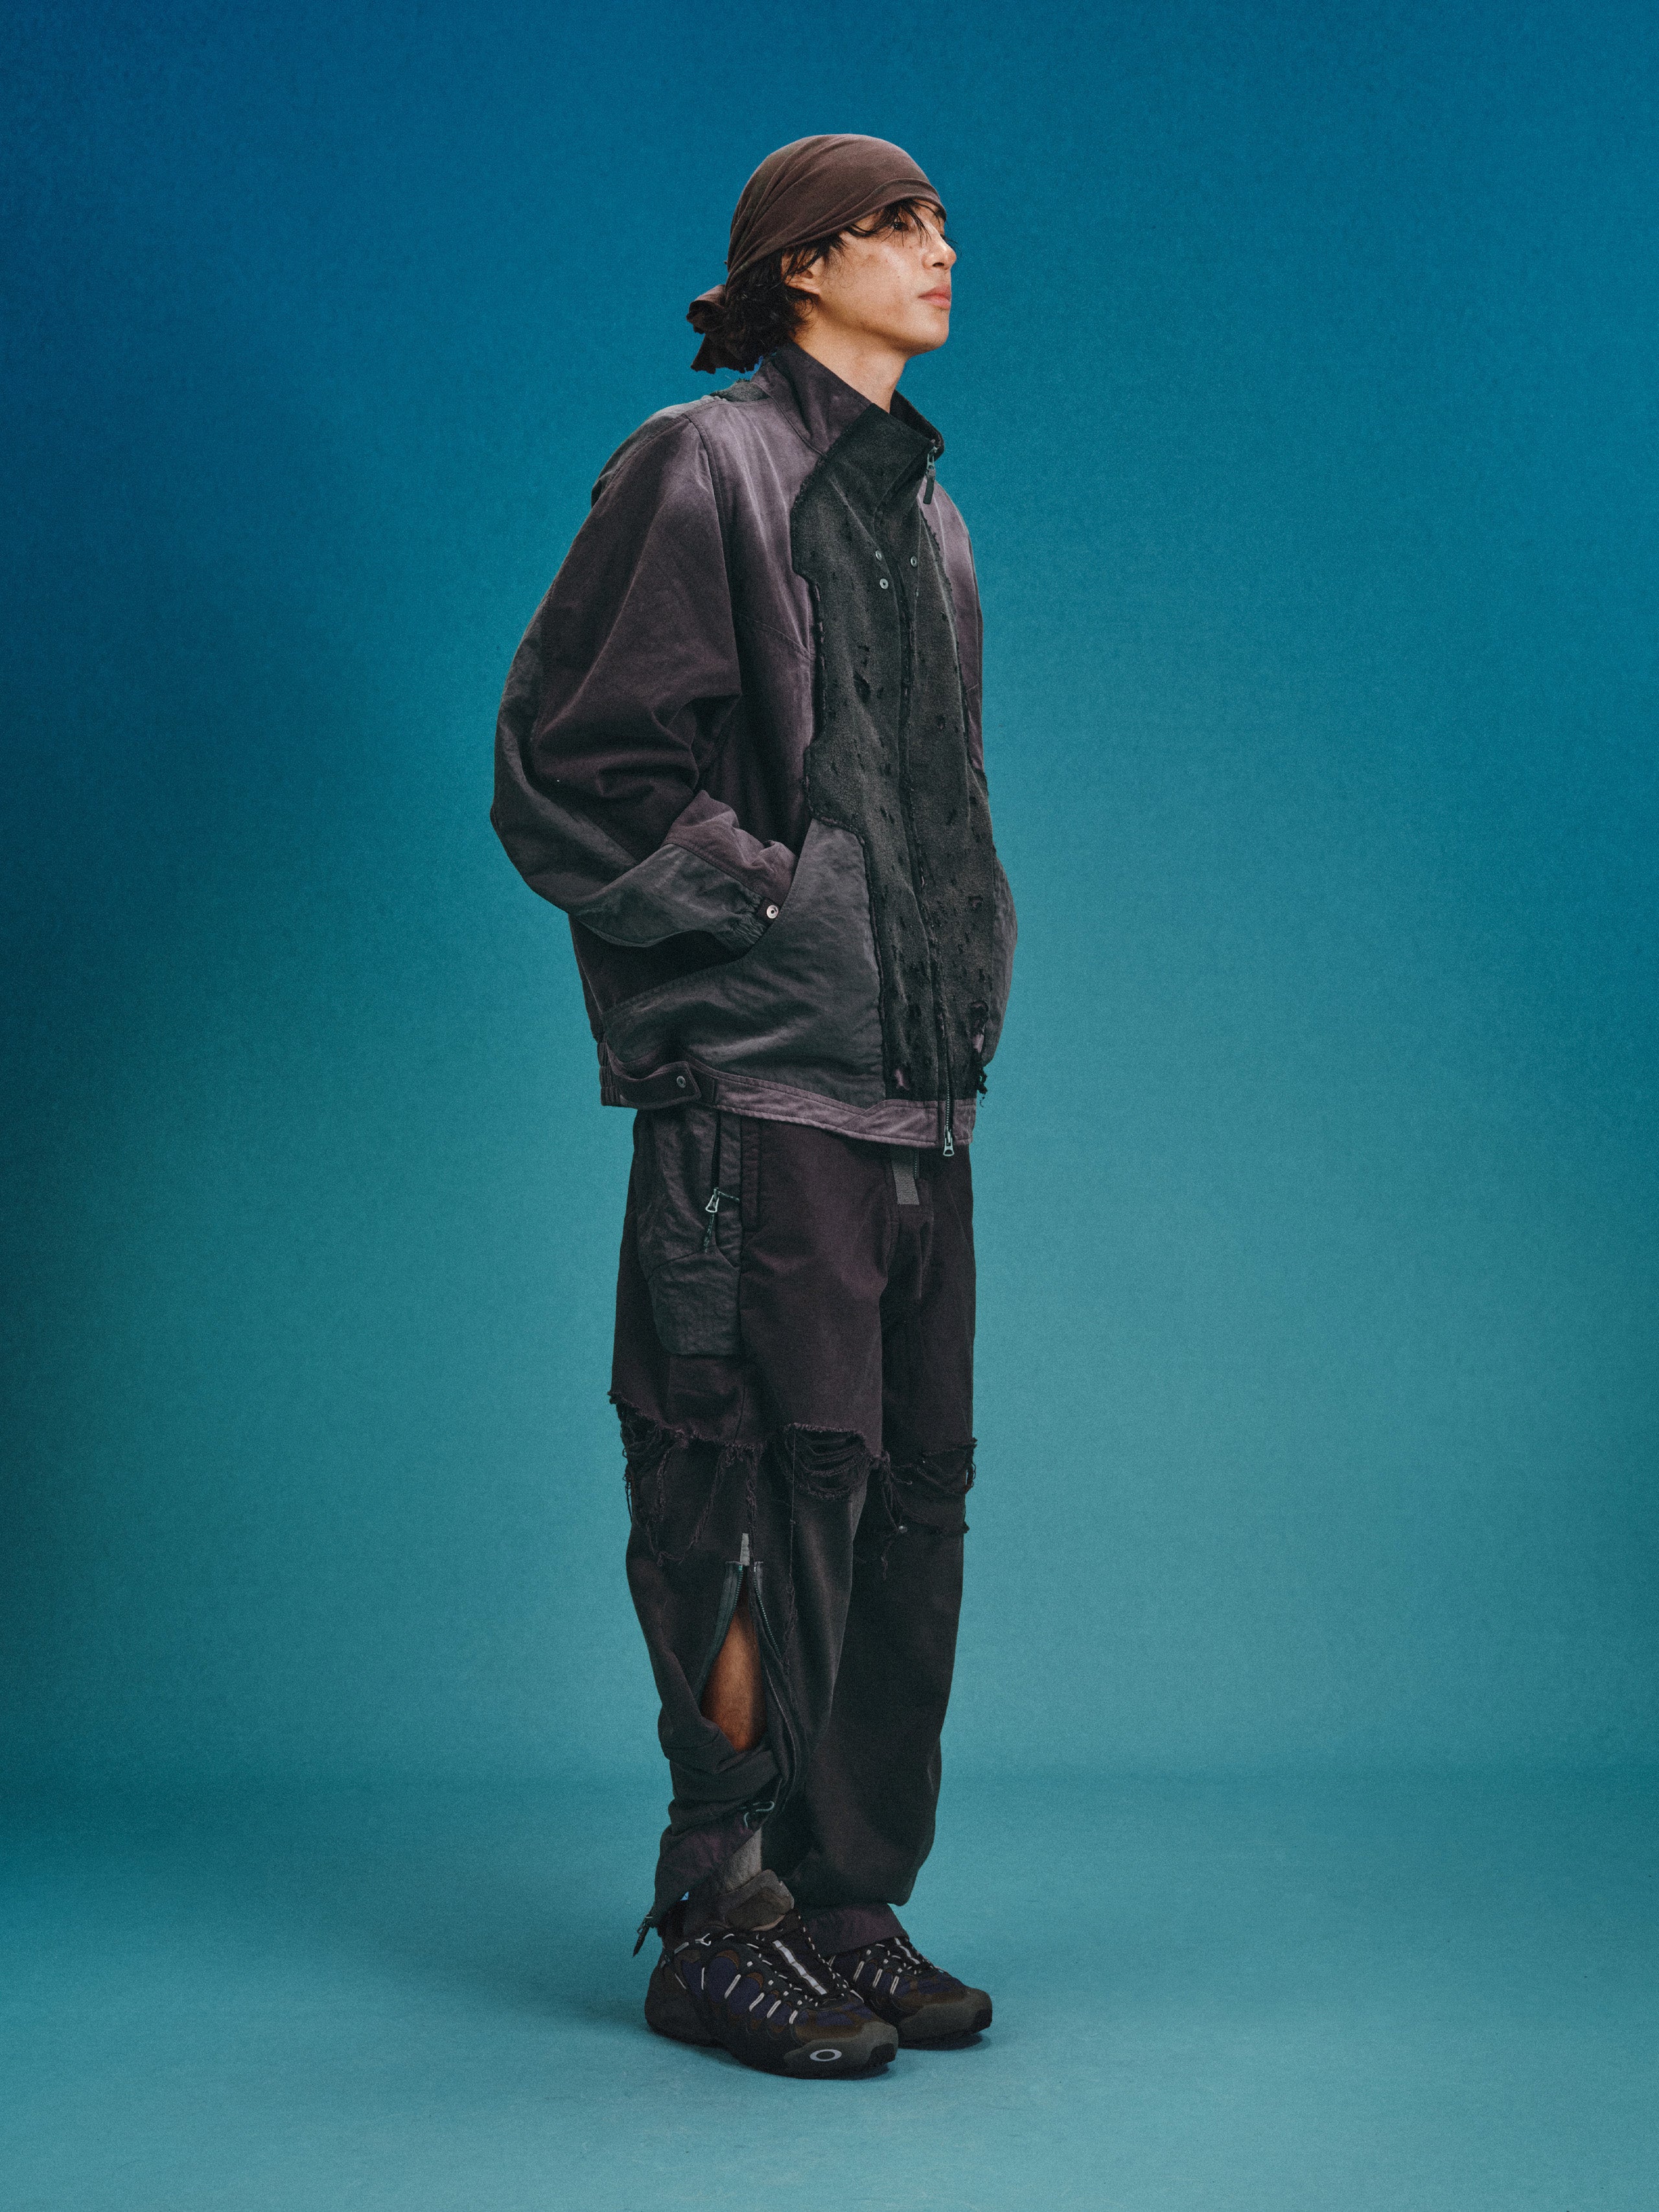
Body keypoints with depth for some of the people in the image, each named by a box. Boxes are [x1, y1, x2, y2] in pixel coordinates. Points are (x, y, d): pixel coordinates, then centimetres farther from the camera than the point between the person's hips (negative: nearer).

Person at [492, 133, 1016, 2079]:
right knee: (779, 1484, -7)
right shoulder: (700, 471, -3)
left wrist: (964, 980, 14)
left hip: (915, 1092, 8)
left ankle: (849, 1907, 18)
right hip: (761, 1085, -8)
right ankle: (720, 1927, 5)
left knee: (912, 1490, 8)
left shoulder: (919, 508, 21)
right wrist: (764, 904, -10)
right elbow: (564, 766, -8)